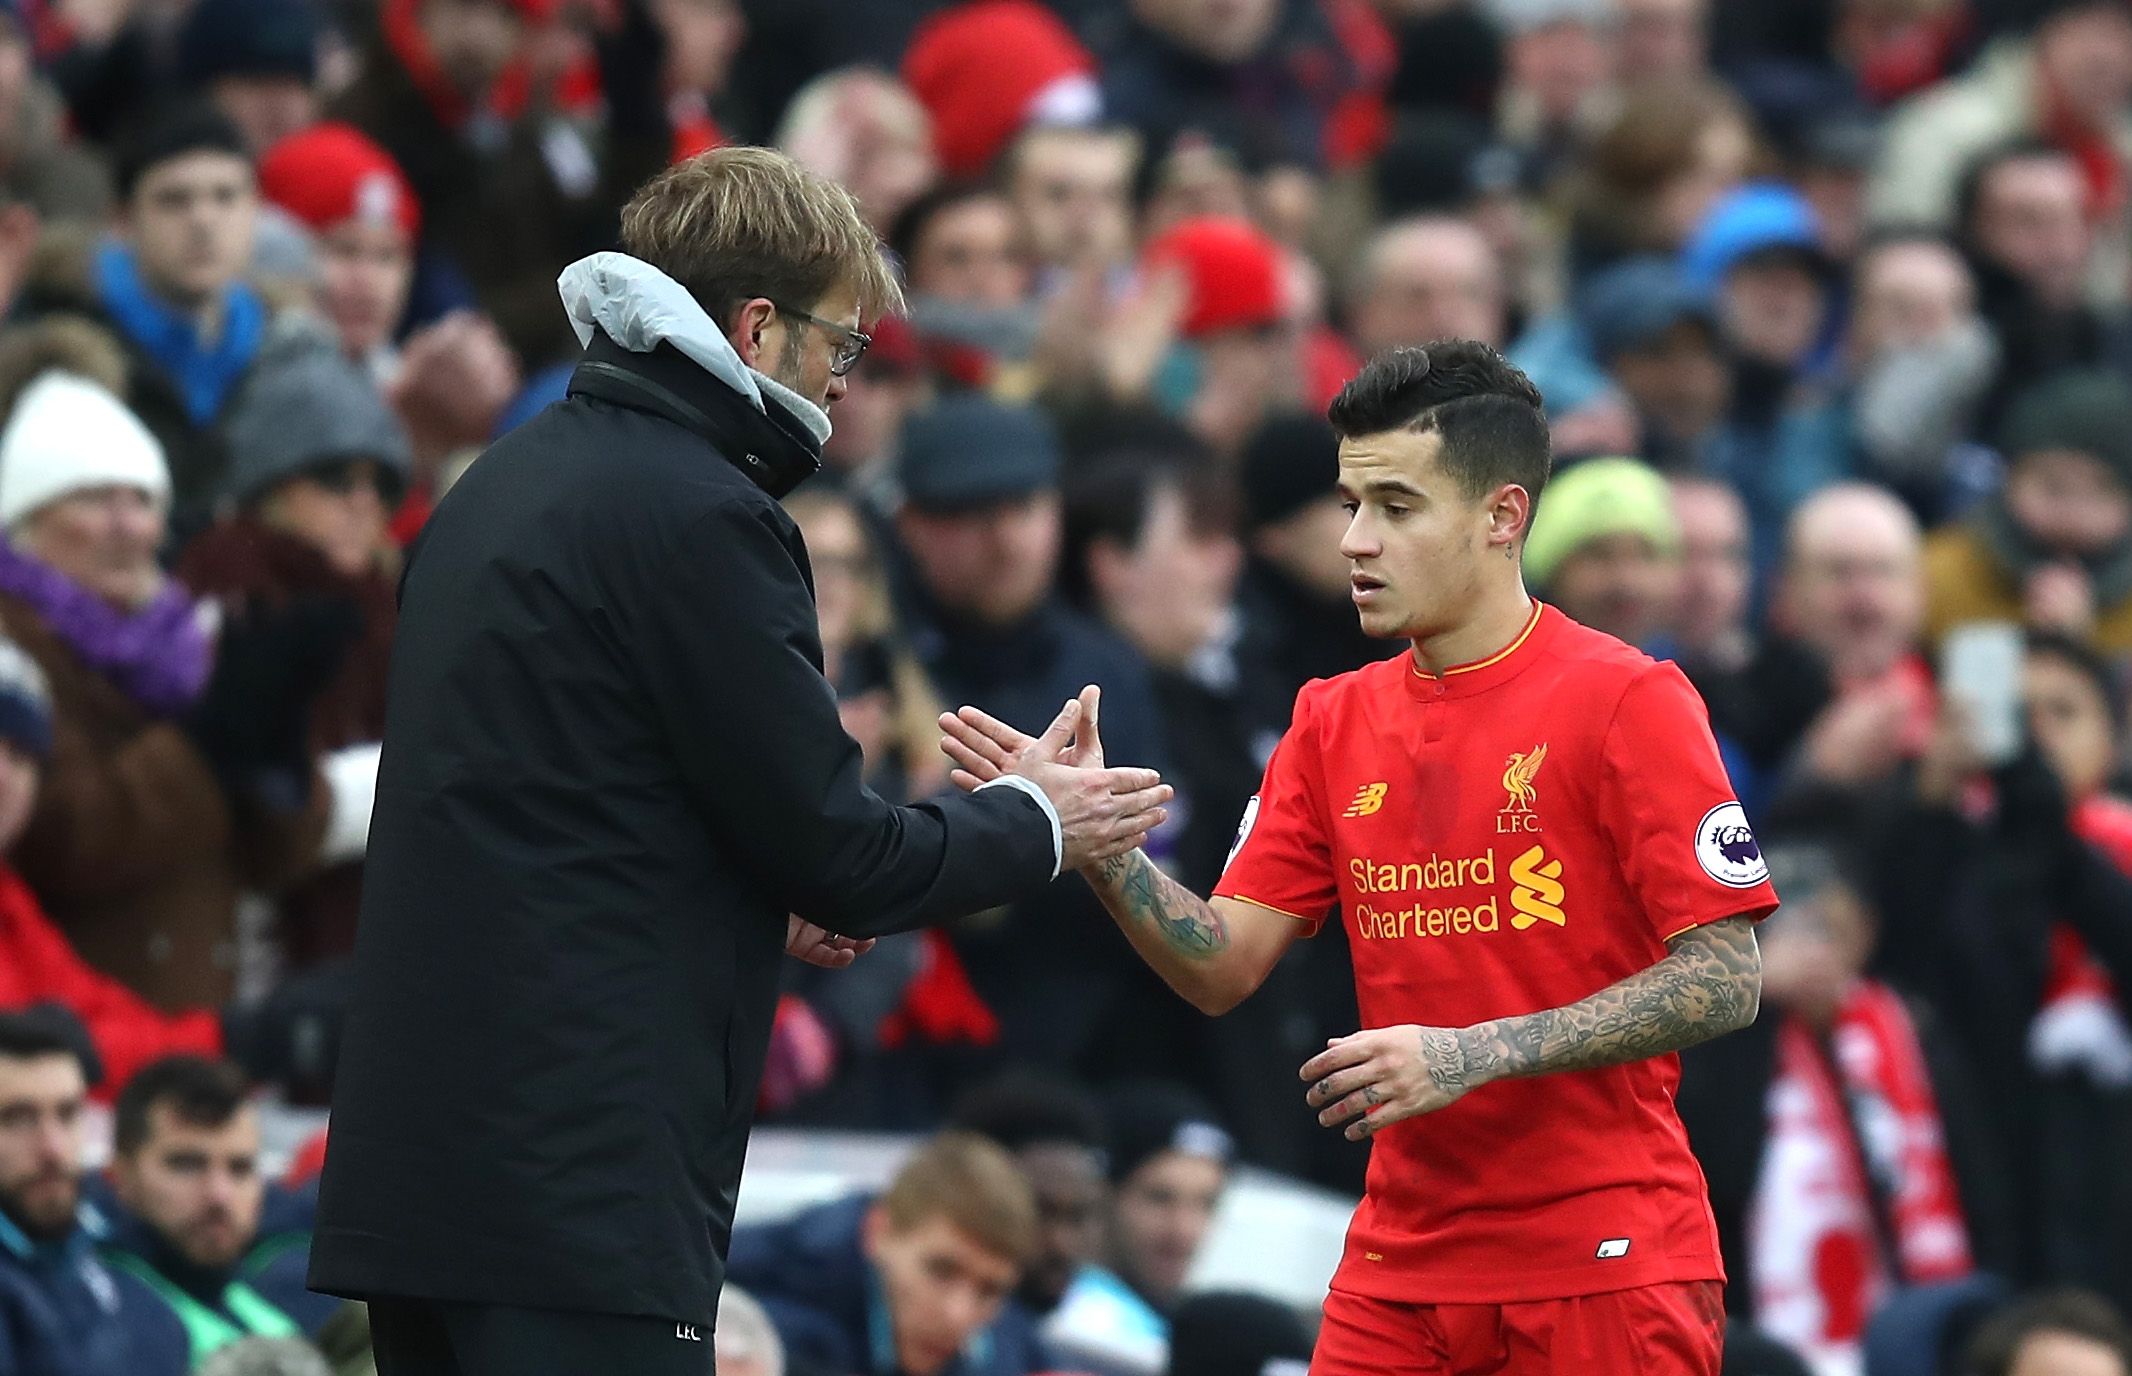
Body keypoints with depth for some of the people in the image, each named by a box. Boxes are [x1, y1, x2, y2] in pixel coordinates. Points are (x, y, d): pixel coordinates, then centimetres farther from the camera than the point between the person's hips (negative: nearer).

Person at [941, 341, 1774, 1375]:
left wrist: (1476, 1054, -19)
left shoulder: (1626, 700, -8)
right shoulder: (1336, 720, 10)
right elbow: (1225, 967, 7)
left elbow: (1726, 981, -13)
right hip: (1401, 1275, 5)